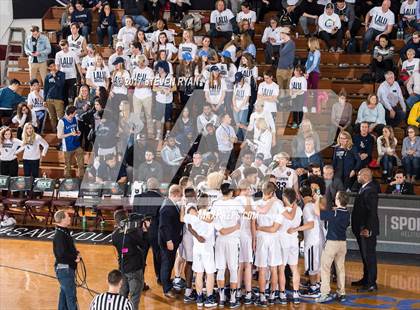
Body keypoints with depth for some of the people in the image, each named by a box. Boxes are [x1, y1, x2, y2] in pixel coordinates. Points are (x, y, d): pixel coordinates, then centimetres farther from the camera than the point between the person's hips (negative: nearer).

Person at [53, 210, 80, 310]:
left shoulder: (65, 232, 11)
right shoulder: (59, 235, -21)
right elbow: (62, 254, -29)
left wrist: (76, 254, 0)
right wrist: (75, 257, -16)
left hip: (67, 269, 10)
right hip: (64, 268, -10)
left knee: (64, 294, 18)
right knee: (71, 296, -7)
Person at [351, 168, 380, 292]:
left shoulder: (370, 190, -20)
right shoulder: (364, 189, 11)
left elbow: (372, 211, -25)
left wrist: (367, 228, -27)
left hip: (367, 230, -10)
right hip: (361, 229, 10)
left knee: (369, 256, -5)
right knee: (365, 256, 19)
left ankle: (371, 284, 0)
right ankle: (366, 279, 30)